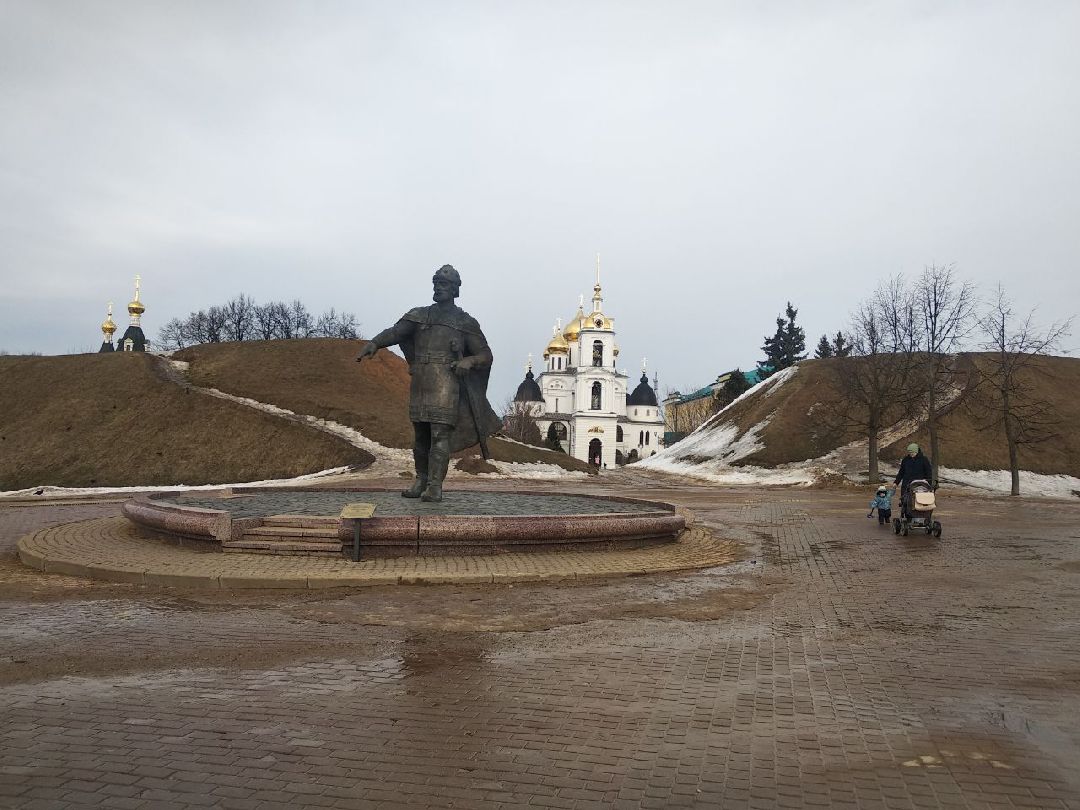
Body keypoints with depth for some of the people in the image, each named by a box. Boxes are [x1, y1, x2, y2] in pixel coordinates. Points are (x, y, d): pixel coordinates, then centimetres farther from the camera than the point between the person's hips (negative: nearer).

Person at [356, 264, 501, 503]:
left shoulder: (466, 322, 11)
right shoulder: (418, 316, 17)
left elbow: (486, 355, 10)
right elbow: (395, 332, 3)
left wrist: (469, 361, -11)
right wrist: (374, 343, -16)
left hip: (446, 383, -4)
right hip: (419, 383, 4)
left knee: (440, 434, -11)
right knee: (419, 434, 8)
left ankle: (435, 485, -11)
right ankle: (421, 480, 19)